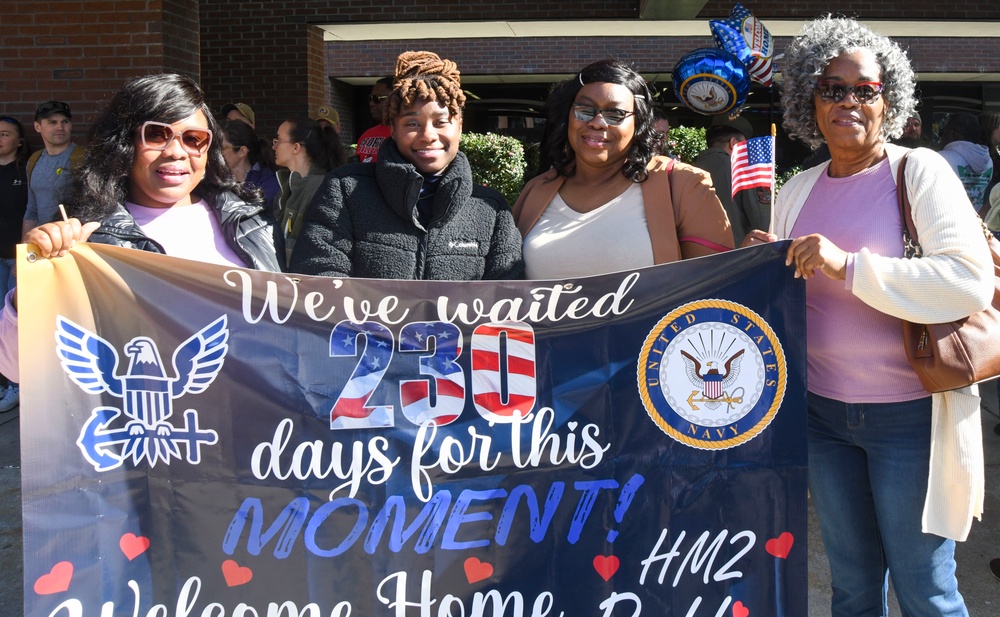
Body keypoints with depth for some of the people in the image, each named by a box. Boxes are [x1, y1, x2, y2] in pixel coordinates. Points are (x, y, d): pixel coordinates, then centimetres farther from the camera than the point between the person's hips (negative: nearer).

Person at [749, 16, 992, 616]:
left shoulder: (918, 171, -7)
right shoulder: (796, 192, 9)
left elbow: (972, 280, -20)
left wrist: (849, 266, -26)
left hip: (910, 414, -4)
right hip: (824, 411, 5)